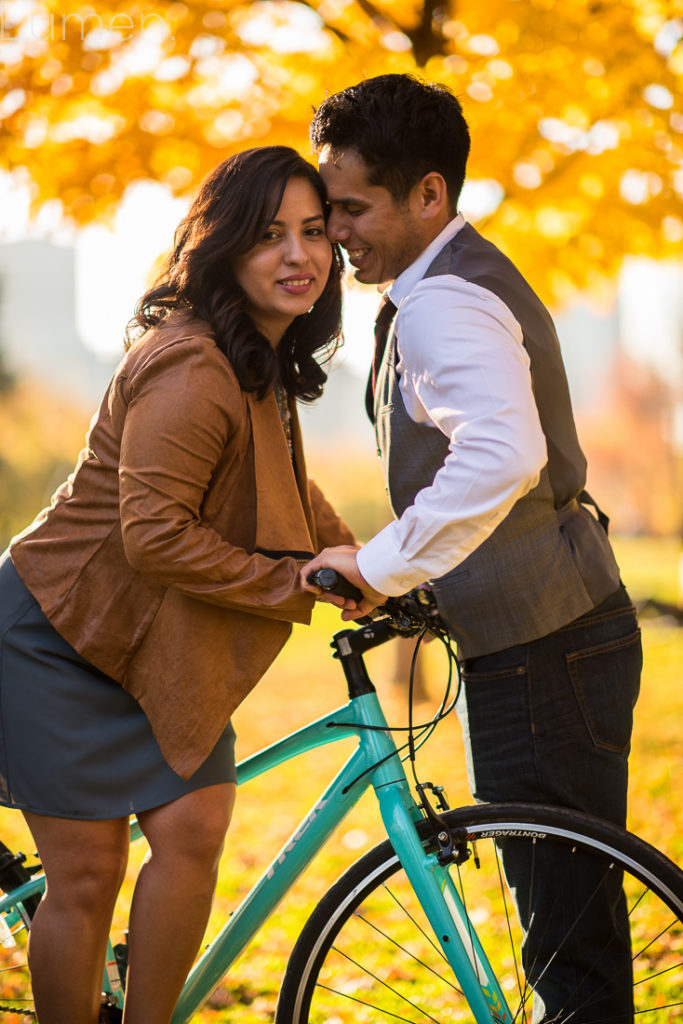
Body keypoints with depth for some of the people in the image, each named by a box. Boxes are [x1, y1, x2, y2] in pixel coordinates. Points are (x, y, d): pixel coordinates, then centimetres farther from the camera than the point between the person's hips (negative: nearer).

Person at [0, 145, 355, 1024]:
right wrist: (297, 585, -22)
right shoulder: (191, 367, -26)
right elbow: (156, 537, -28)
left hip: (158, 646, 8)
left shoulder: (265, 360, 6)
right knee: (86, 878, -3)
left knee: (193, 829, -6)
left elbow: (283, 494, 21)